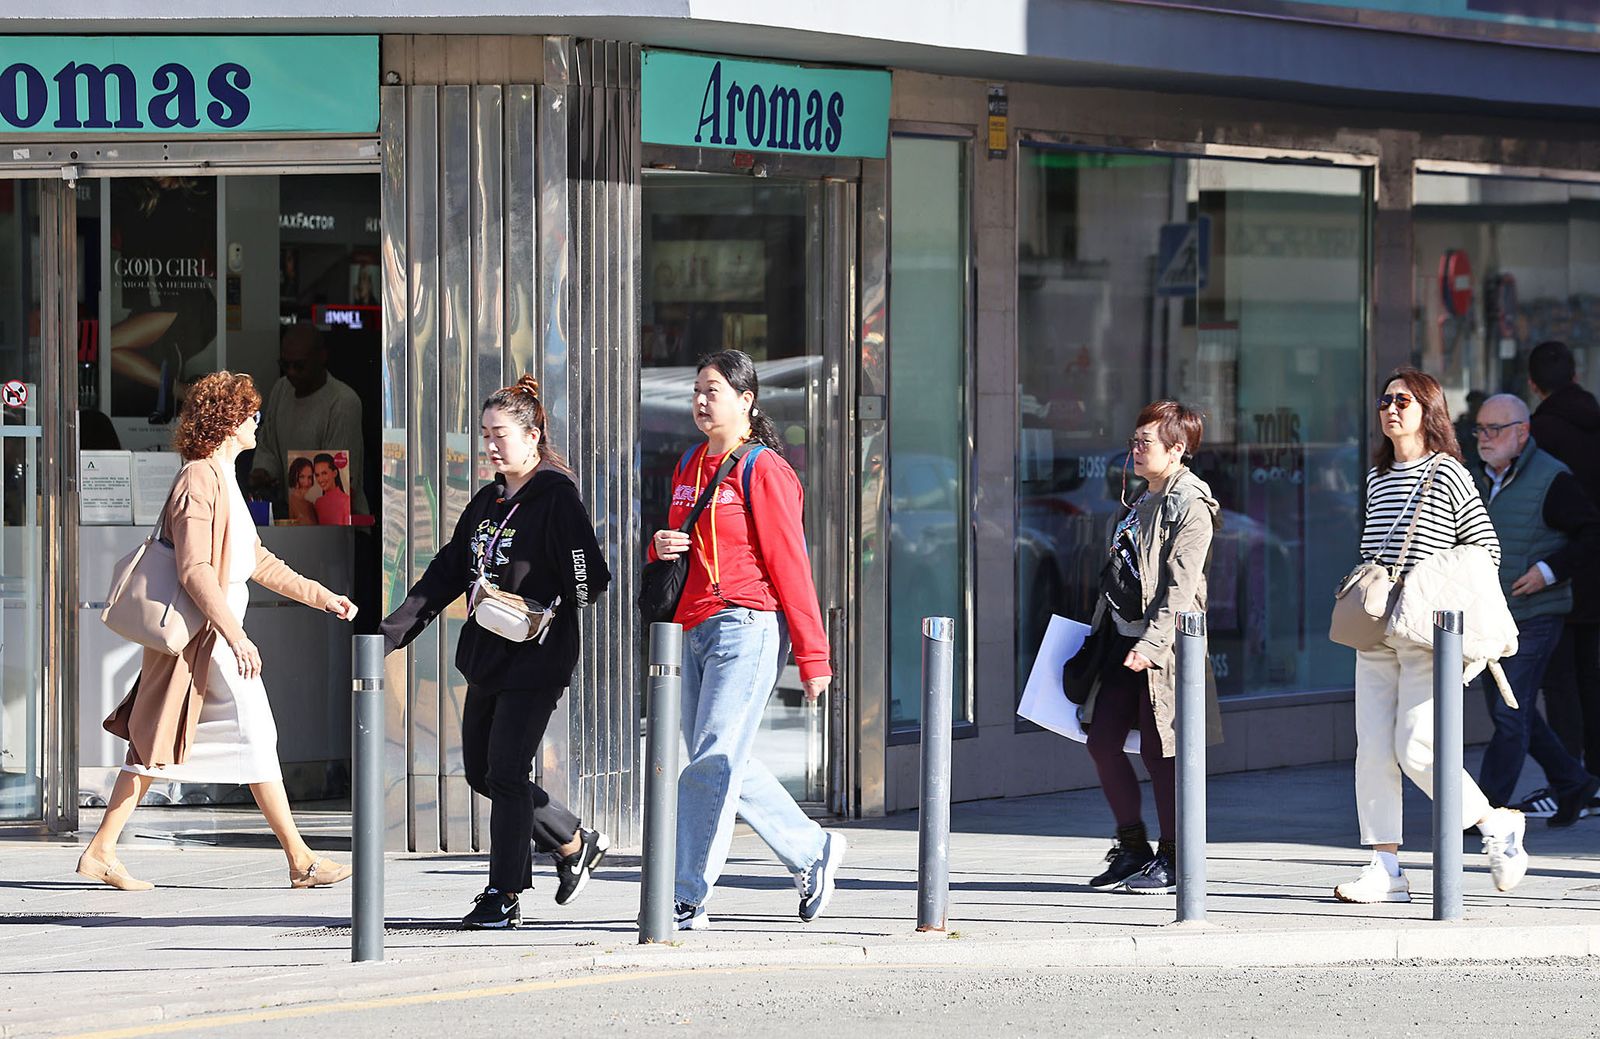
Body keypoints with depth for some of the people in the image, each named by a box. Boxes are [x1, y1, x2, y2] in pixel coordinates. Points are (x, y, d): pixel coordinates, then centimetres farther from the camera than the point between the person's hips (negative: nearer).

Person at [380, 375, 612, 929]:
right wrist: (391, 632, 9)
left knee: (506, 773, -8)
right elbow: (446, 574, 16)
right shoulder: (487, 502, 15)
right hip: (486, 656, 9)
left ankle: (504, 895, 0)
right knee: (481, 771, 11)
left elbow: (591, 577, -16)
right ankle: (575, 844, 27)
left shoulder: (556, 498, -10)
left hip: (536, 659, -9)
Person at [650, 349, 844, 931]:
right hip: (693, 631, 8)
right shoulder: (689, 468, 17)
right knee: (726, 768, 10)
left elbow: (790, 564, -9)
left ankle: (689, 900, -11)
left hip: (747, 626, -8)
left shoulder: (762, 470, -6)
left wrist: (813, 656, -11)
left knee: (713, 762, -12)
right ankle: (813, 851, 26)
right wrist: (661, 546, 1)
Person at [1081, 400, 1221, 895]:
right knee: (1102, 739, 5)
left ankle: (1172, 858, 6)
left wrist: (1152, 644, -27)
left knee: (1158, 750, -3)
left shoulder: (1190, 506, -11)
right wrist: (1099, 628, 23)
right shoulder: (1139, 501, 17)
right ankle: (1132, 847, 17)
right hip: (1121, 637, 9)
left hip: (1162, 644, -9)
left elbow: (1180, 585, -19)